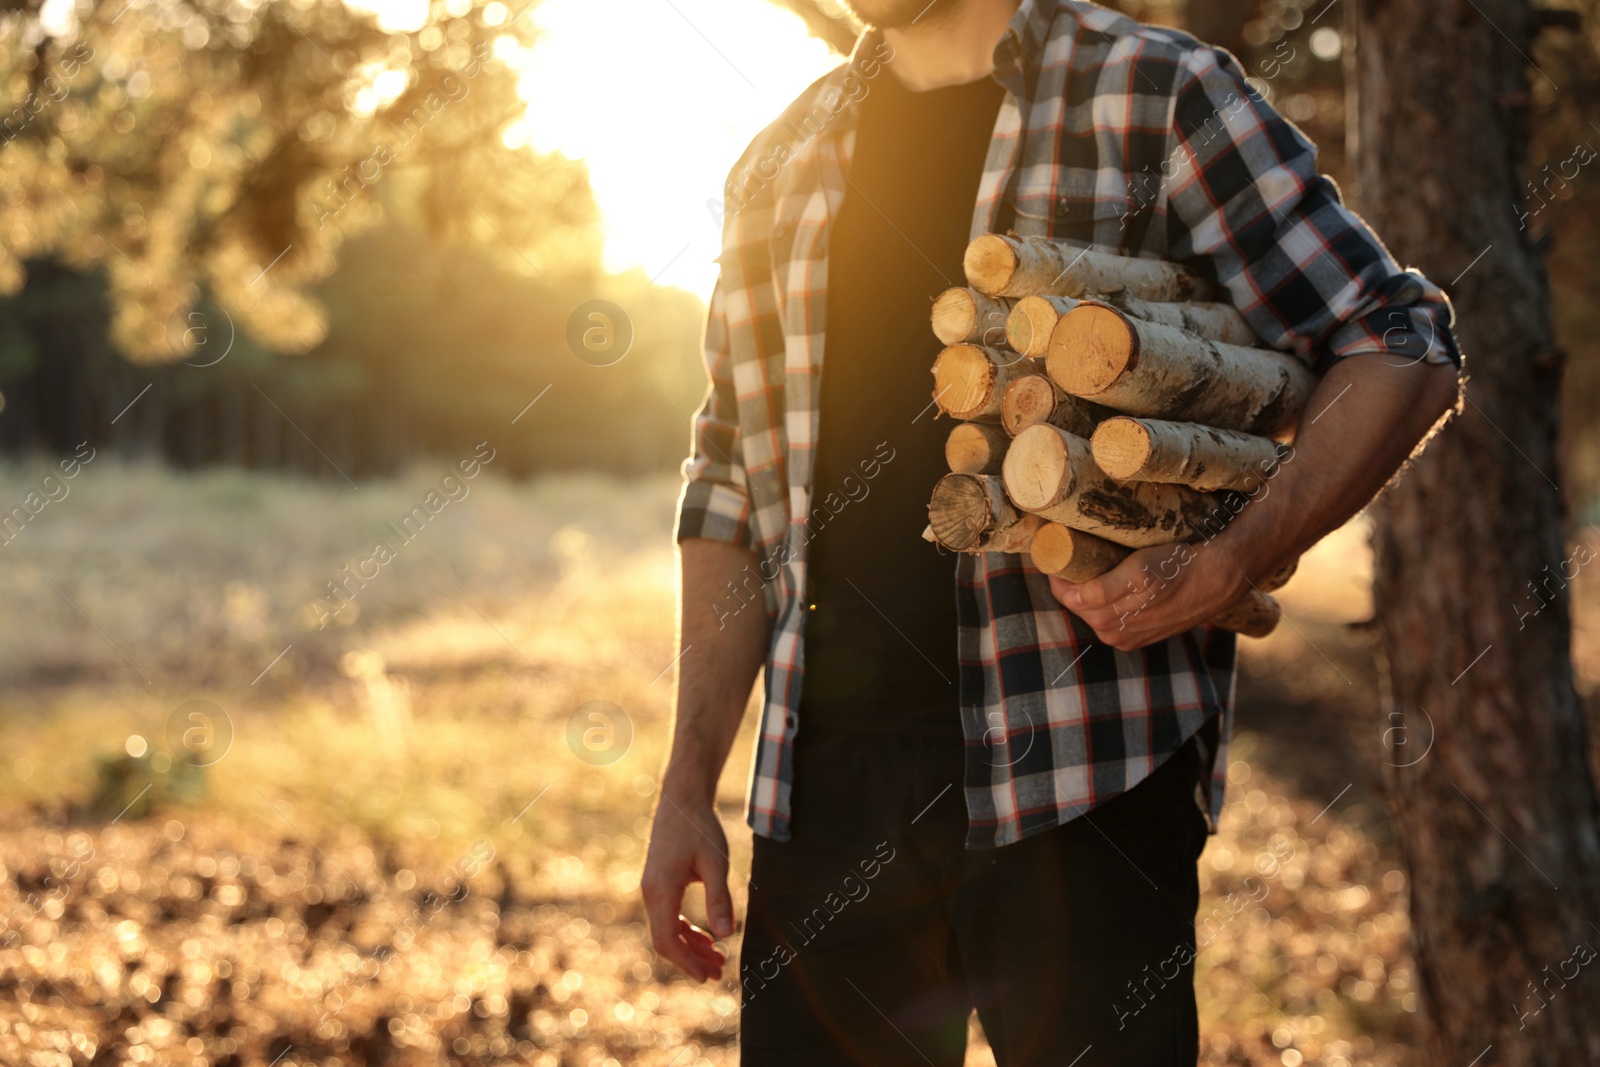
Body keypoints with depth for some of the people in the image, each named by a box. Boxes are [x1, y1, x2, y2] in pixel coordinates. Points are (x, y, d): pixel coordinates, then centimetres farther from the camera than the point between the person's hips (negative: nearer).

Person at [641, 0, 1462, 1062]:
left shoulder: (1161, 97, 2)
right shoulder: (777, 165, 15)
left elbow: (1403, 345, -1)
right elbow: (734, 495, 16)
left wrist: (1228, 567, -16)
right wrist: (688, 786, 10)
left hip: (1077, 774, -4)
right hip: (827, 773, 4)